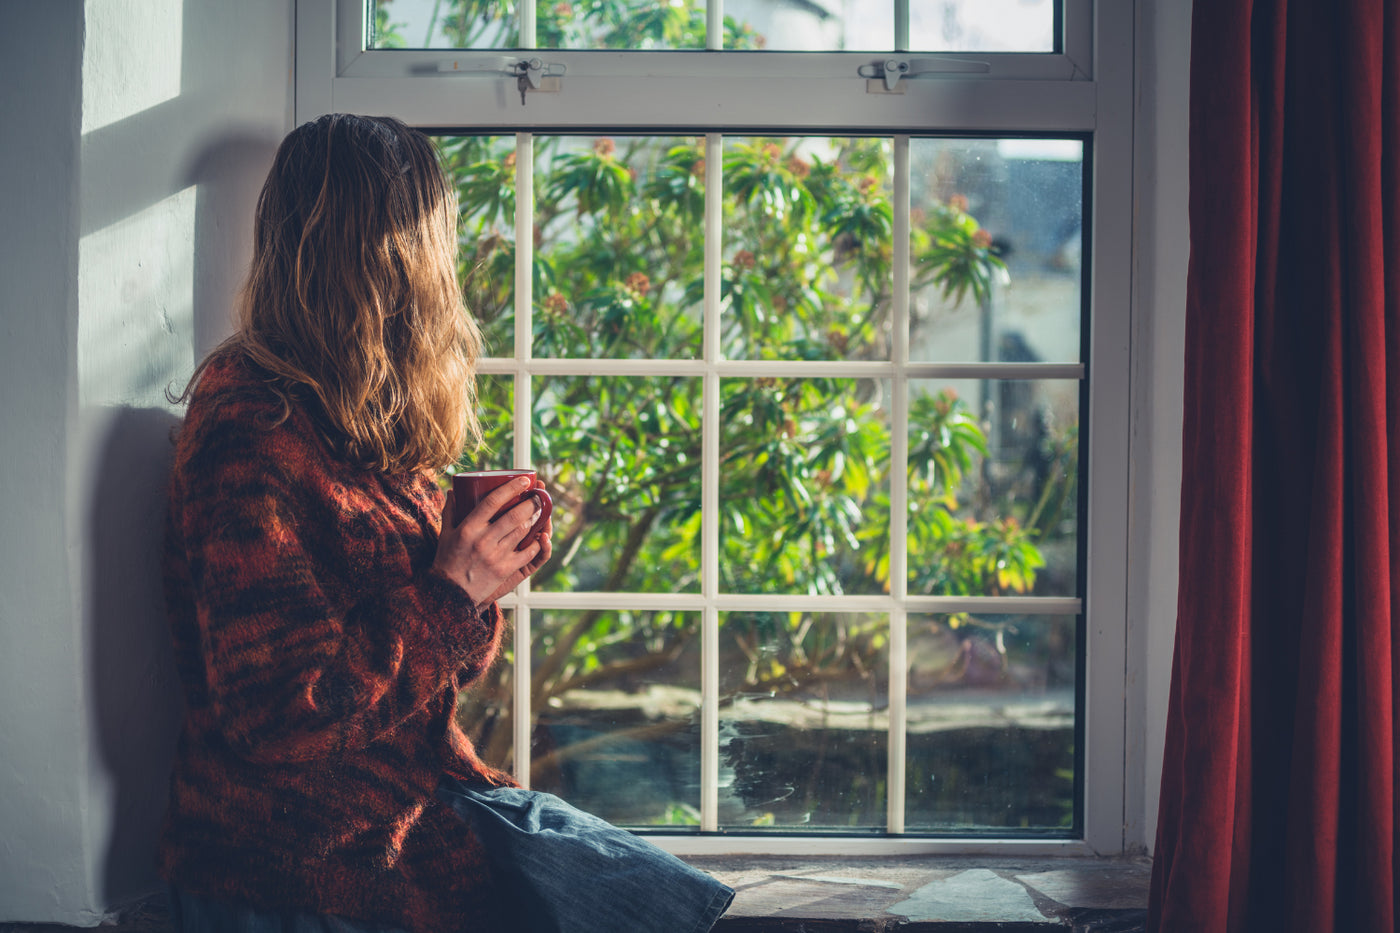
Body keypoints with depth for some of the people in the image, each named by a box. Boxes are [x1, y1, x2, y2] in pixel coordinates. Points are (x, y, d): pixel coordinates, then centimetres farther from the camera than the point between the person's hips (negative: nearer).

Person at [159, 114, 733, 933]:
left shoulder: (370, 433, 12)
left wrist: (486, 568, -1)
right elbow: (281, 714, -23)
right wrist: (453, 593, -16)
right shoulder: (254, 441, -18)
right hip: (304, 858, -9)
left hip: (421, 797, 9)